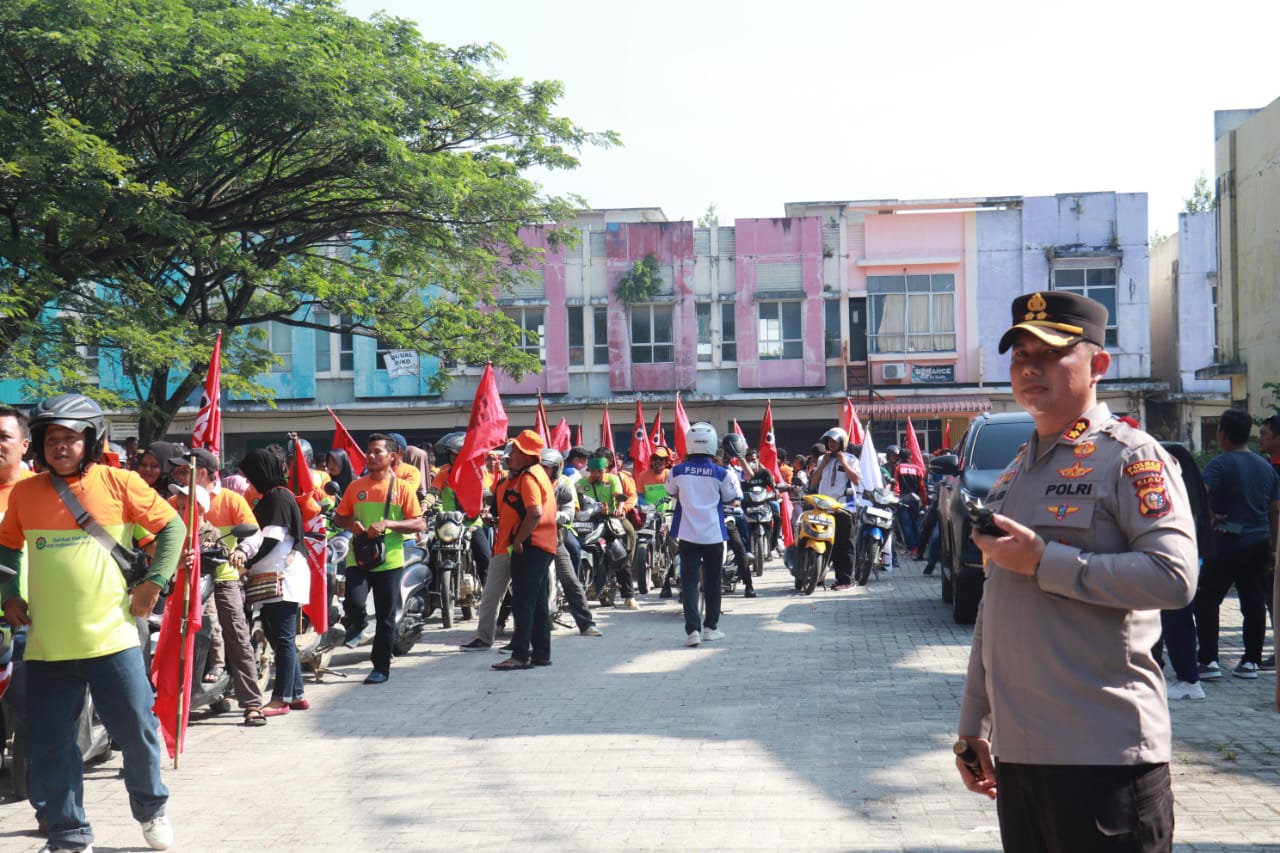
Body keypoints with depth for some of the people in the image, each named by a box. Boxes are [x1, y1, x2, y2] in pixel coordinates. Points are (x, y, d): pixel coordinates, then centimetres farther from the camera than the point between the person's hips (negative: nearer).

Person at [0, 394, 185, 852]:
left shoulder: (119, 483, -3)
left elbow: (172, 526, 5)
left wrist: (155, 580, -2)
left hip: (111, 638, -2)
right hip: (46, 645, 2)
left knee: (138, 731, 5)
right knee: (48, 747, 6)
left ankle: (151, 810, 31)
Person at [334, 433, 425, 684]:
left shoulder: (403, 487, 0)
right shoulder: (356, 487, 8)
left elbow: (419, 524, -4)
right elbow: (339, 517, 17)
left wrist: (388, 524, -17)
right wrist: (351, 523, -6)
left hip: (390, 560, -1)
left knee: (386, 617, 5)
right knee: (354, 602, -20)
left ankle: (381, 667, 19)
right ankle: (356, 627, 17)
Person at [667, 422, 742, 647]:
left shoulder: (678, 472, -4)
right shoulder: (722, 473, -9)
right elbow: (732, 497, 3)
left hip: (687, 535, 0)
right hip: (714, 535, 0)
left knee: (689, 581, 0)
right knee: (712, 581, 14)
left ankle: (692, 629, -11)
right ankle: (710, 627, 21)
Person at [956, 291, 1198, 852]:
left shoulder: (1131, 457, -6)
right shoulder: (1013, 474, 17)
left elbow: (1174, 577, -20)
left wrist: (1043, 561, -18)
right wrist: (973, 725, 18)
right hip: (1016, 751, 7)